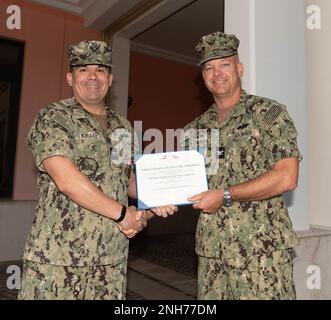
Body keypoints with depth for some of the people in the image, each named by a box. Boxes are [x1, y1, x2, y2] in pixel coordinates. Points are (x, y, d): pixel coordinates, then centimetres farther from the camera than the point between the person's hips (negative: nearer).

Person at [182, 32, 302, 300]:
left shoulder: (270, 113, -3)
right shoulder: (196, 128, 11)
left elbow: (286, 178, -13)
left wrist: (225, 195, -16)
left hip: (262, 248, -4)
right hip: (211, 249, 5)